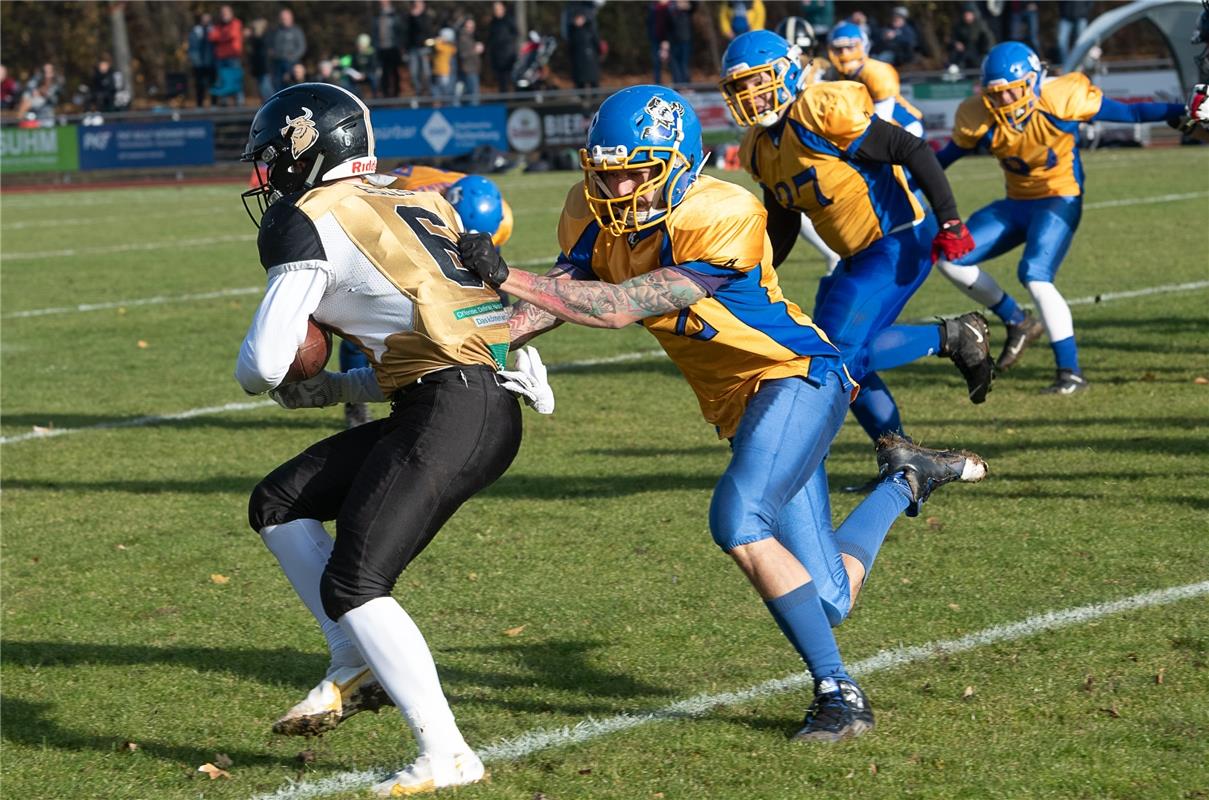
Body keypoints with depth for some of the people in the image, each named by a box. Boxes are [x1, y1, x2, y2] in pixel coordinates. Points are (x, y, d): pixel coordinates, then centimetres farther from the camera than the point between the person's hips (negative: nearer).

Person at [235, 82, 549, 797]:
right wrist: (331, 389, 27)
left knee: (353, 586, -8)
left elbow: (265, 363, -6)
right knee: (280, 504, 14)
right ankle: (358, 667, 15)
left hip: (454, 412, -9)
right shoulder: (409, 208, 23)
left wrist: (257, 377, 18)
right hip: (487, 408, 9)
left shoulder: (310, 225, -3)